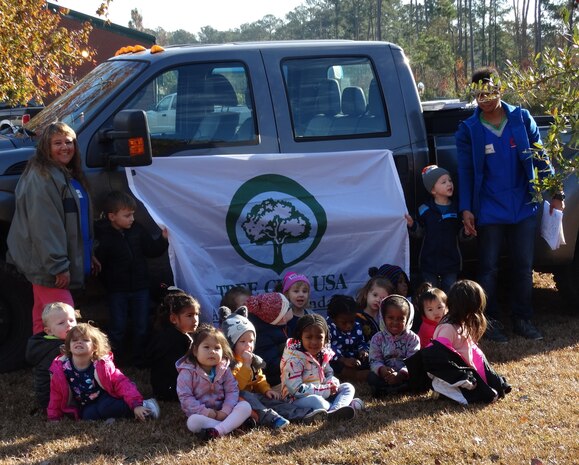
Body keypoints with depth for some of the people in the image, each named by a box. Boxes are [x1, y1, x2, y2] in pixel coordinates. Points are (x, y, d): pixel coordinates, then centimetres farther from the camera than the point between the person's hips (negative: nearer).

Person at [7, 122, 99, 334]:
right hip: (48, 265, -10)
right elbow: (44, 224, -22)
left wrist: (88, 255, 24)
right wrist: (57, 265, -24)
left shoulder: (70, 176, 16)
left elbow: (79, 220, 25)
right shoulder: (42, 177, -16)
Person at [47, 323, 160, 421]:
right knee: (89, 415, -32)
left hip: (105, 400, -1)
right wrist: (53, 418, 2)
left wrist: (136, 405, -28)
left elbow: (122, 383, -18)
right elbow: (56, 394, 1)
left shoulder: (102, 364, -16)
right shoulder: (60, 367, -11)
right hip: (86, 408, 1)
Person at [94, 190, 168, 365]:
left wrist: (163, 239, -8)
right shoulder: (104, 237, -14)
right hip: (117, 290, -4)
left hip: (140, 287, 4)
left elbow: (152, 250, 6)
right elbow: (98, 262, -13)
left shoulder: (137, 230, -1)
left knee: (141, 326, 9)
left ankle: (139, 358, 23)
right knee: (118, 327, 5)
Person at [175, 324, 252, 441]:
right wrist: (204, 412, -21)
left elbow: (232, 391, 0)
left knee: (245, 406, -19)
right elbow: (185, 397, -13)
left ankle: (218, 431, -39)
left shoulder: (223, 369, 3)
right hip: (201, 413, -4)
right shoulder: (188, 371, -8)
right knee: (193, 422, -37)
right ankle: (231, 424, -30)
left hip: (221, 412, 4)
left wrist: (225, 411, -17)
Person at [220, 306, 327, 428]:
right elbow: (236, 386, -23)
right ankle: (270, 418, -54)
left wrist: (266, 390, 1)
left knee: (271, 400, -13)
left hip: (252, 396, 8)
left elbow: (260, 380, 22)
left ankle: (305, 415, -30)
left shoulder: (254, 360, 14)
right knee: (245, 396, -36)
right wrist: (246, 365, -25)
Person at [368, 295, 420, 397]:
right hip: (385, 375, 0)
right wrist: (382, 369, -30)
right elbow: (375, 361, -5)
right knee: (372, 377, -29)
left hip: (406, 375, 0)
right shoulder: (378, 338, 4)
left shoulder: (413, 339, -1)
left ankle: (386, 390, -35)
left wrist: (400, 375, -31)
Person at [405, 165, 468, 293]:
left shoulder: (457, 209, 1)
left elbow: (461, 235, 6)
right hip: (429, 261, 0)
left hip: (451, 262, 0)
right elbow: (420, 233, 6)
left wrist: (467, 232, -15)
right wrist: (412, 225, -13)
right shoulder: (425, 209, -1)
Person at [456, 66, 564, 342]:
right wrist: (466, 209, -8)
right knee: (489, 268, 5)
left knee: (523, 267, 8)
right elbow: (465, 172, -2)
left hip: (523, 208, 2)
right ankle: (490, 322, 16)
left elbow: (540, 158, 4)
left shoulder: (522, 119, 1)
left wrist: (555, 194, 1)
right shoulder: (468, 130, -2)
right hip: (489, 212, -2)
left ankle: (523, 319, 21)